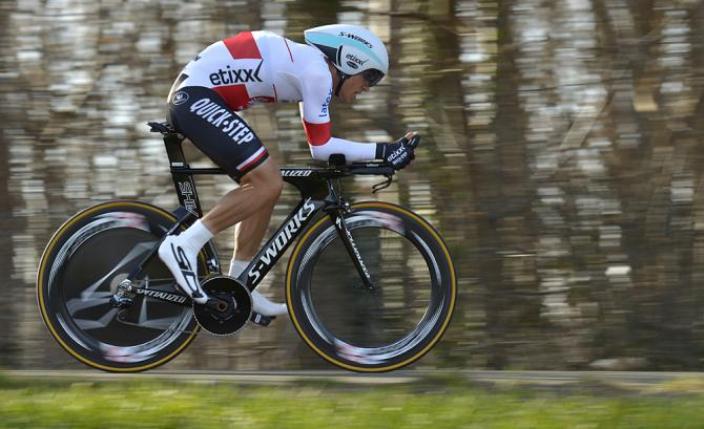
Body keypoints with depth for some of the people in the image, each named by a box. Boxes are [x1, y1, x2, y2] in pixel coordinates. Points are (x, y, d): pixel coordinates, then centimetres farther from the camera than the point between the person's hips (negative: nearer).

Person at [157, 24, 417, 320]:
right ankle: (184, 245, -18)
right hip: (197, 97, -11)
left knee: (264, 184, 12)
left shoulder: (308, 64, 19)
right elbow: (321, 148, -11)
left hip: (189, 98, 11)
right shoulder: (316, 71, -11)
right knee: (267, 184, -16)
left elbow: (319, 144, 24)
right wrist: (382, 152, -8)